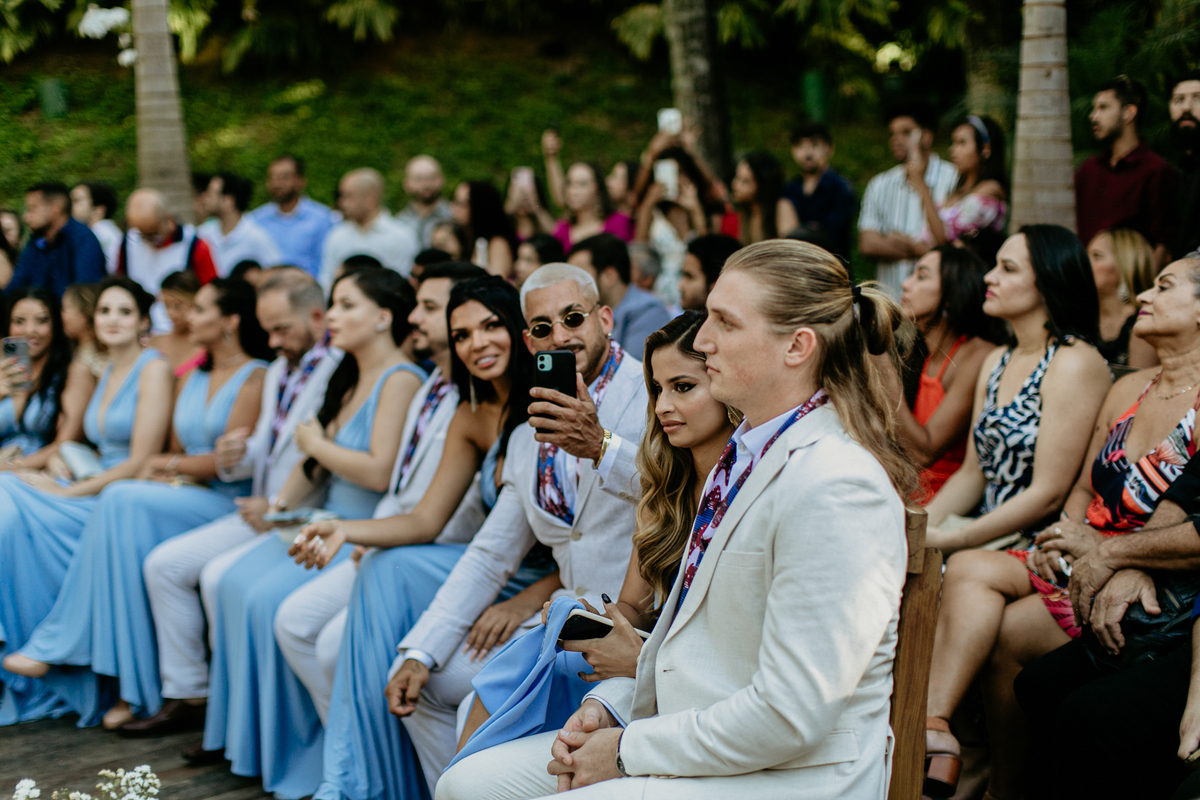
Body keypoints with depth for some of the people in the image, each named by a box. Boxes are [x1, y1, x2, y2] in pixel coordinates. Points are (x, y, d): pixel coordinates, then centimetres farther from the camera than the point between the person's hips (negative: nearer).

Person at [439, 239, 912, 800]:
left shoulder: (836, 491, -23)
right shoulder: (750, 449, 10)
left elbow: (789, 716, -24)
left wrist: (627, 750, -16)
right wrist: (611, 706, 5)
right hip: (699, 737, 9)